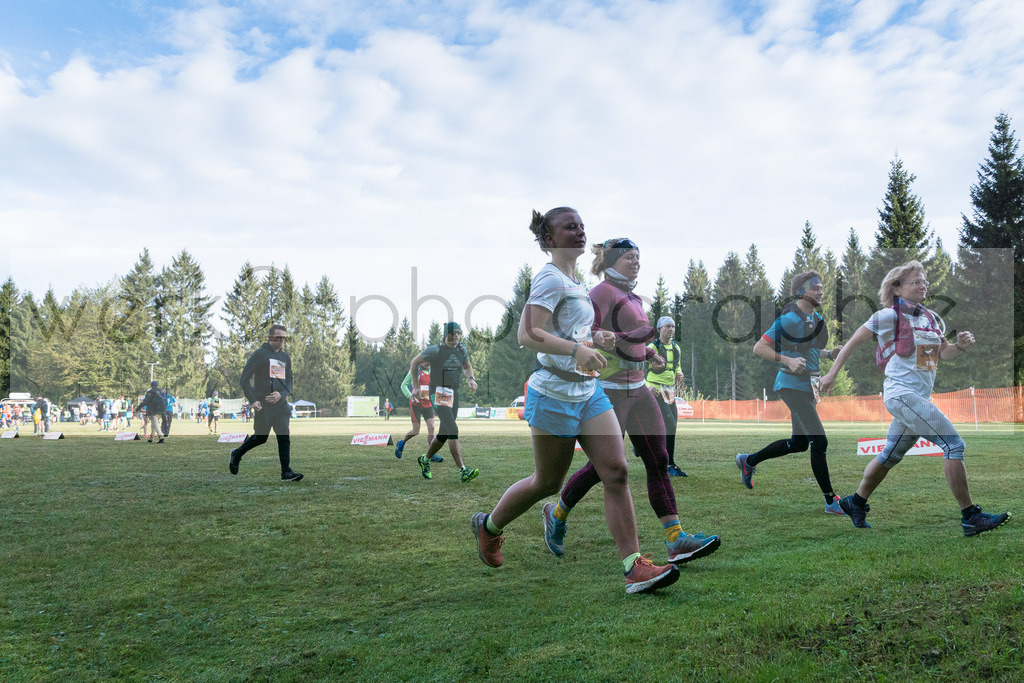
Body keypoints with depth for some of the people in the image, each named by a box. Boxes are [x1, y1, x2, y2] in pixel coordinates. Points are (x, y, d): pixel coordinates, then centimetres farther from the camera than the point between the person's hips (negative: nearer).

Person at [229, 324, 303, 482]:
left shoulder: (286, 357, 15)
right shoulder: (260, 354, -3)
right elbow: (245, 378, -5)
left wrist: (281, 394, -3)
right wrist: (252, 400, -13)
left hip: (280, 404, 5)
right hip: (262, 404, -5)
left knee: (284, 437, -4)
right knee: (260, 437, 3)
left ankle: (286, 472, -2)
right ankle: (236, 455, 29)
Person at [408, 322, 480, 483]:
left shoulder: (461, 350, 7)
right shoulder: (435, 351, -11)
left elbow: (467, 366, 26)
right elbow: (414, 363, 1)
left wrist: (471, 378, 5)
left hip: (454, 394, 7)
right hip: (438, 394, -7)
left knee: (444, 434, 13)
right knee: (453, 431, -19)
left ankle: (425, 460, 37)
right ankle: (463, 471, -23)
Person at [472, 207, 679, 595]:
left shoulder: (573, 280, 16)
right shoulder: (550, 278, -13)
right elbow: (527, 335, -24)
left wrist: (594, 338, 15)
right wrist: (577, 349, -31)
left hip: (588, 392, 8)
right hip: (554, 395, -8)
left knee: (616, 472, -4)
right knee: (548, 483, 7)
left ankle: (634, 569, -2)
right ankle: (488, 526, 33)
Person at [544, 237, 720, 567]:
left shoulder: (633, 297, 19)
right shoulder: (603, 292, -8)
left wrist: (651, 355, 12)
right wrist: (605, 340, -35)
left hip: (637, 388, 9)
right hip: (610, 388, -9)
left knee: (659, 461, 0)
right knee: (603, 465, -2)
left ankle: (676, 541, -1)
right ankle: (556, 513, 22)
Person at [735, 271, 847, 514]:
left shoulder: (817, 318, 12)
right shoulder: (789, 319, -14)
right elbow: (759, 347, -14)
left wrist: (830, 353, 6)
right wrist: (787, 361, -25)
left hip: (808, 385, 10)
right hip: (792, 384, -10)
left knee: (799, 443, 16)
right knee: (819, 441, -12)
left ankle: (748, 461, 33)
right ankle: (830, 501, -3)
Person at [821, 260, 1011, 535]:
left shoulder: (932, 318, 15)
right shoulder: (889, 316, -6)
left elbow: (943, 353, 20)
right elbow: (854, 341, -1)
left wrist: (961, 345, -2)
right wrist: (833, 372, 1)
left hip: (919, 398, 8)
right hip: (901, 393, -8)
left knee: (890, 456, 16)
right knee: (954, 444, -14)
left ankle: (855, 503, 31)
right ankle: (970, 517, -10)